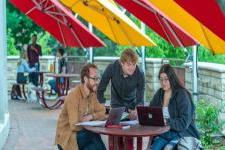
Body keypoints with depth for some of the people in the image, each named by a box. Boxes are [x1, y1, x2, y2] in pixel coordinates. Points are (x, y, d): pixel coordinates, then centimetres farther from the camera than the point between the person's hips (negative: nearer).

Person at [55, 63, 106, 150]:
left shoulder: (93, 93, 3)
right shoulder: (74, 95, -20)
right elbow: (74, 126, -24)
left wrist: (91, 116, -14)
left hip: (82, 133, 6)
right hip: (66, 136, -6)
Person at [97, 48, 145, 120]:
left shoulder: (139, 74, -23)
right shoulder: (112, 68, -25)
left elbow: (140, 100, -22)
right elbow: (100, 90, -17)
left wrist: (137, 110, -44)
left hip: (132, 107, 1)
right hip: (116, 106, -1)